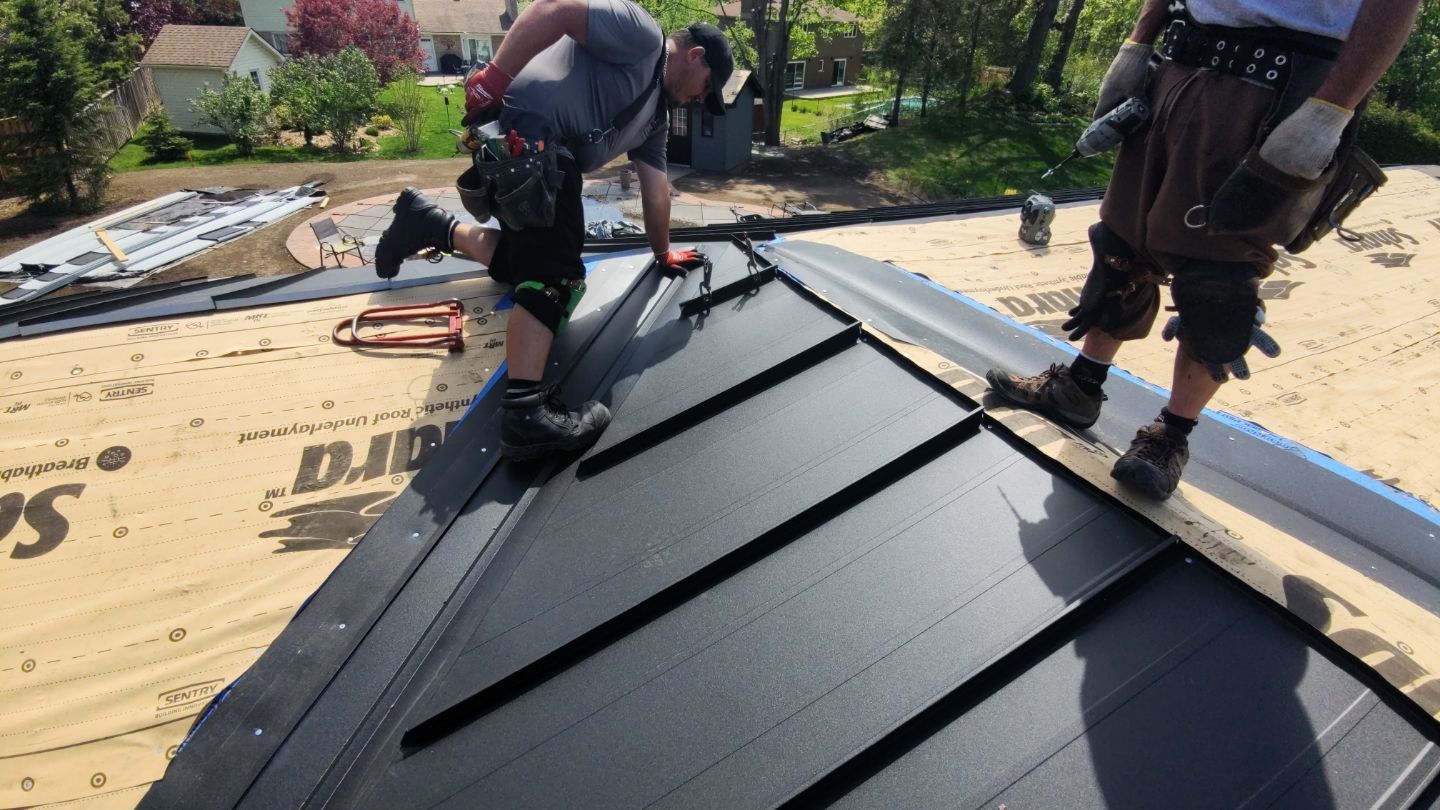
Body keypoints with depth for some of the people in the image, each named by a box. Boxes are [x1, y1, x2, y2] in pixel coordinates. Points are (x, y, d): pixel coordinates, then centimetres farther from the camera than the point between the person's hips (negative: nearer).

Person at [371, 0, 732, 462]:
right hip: (527, 129, -10)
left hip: (547, 153, 10)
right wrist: (494, 78, -24)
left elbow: (654, 183, 30)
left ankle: (431, 225, 27)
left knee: (530, 265, 19)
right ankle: (526, 415, -23)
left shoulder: (655, 111, 27)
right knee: (554, 275, -18)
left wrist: (663, 254, 32)